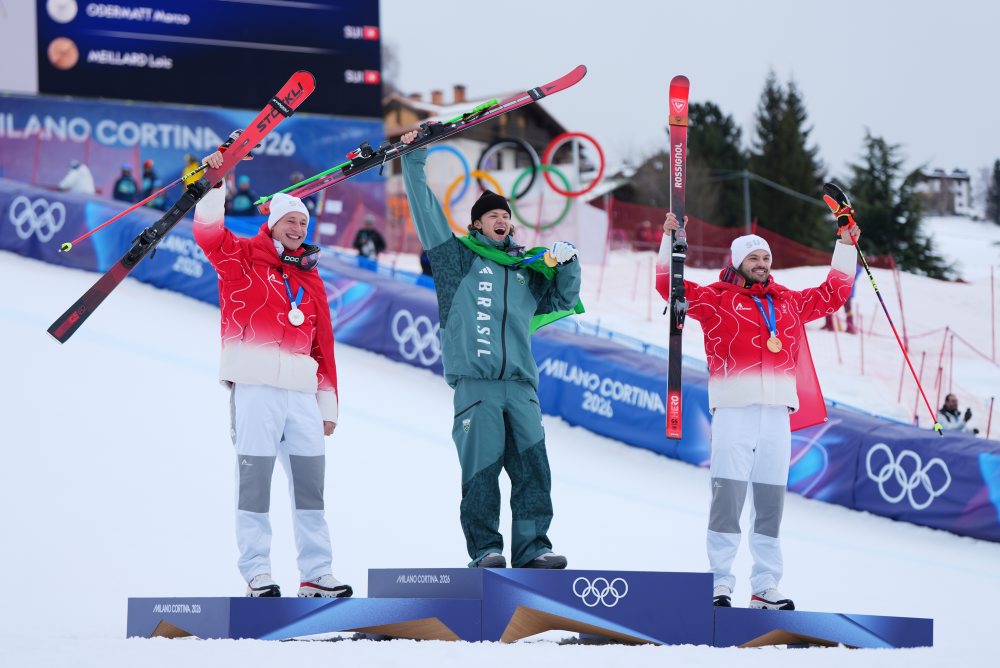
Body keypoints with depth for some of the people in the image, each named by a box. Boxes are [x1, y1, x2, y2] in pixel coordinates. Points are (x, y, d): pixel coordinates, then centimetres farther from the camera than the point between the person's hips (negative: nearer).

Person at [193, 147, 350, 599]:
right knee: (254, 483, -4)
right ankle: (257, 575, -1)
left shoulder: (310, 280, 20)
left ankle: (316, 575, 9)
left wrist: (328, 403, 16)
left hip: (302, 392, 5)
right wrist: (214, 184, -21)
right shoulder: (242, 258, 7)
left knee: (310, 486, 5)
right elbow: (208, 233, -11)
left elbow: (323, 345, 19)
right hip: (255, 387, -5)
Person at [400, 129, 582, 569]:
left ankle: (533, 548, -4)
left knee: (532, 467, -6)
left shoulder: (527, 269, 26)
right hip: (474, 381, -4)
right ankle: (485, 549, -7)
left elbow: (563, 299, 36)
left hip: (520, 384, 4)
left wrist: (567, 264, 17)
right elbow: (426, 211, 12)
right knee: (481, 467, -10)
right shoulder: (459, 257, 15)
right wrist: (414, 162, 9)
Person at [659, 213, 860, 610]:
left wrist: (846, 248, 32)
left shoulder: (789, 303, 21)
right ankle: (720, 584, -7)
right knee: (728, 497, -9)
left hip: (777, 413, 5)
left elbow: (832, 295, 32)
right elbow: (671, 287, 2)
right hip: (734, 410, -4)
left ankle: (765, 588, 10)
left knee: (770, 503, 6)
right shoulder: (717, 299, 8)